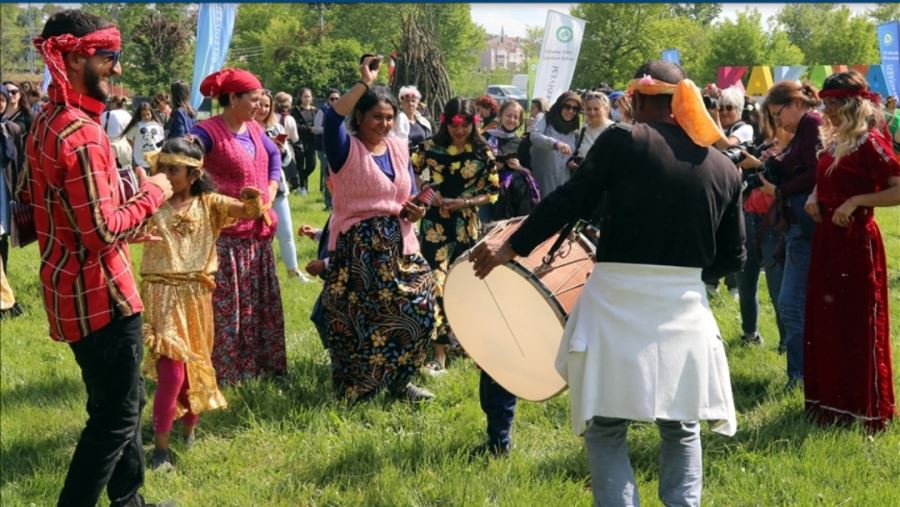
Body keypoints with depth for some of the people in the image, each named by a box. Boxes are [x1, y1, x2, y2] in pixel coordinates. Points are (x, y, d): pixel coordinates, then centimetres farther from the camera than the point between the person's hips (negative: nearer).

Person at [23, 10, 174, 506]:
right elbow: (103, 232, -26)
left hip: (72, 288, 10)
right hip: (100, 294, -10)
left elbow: (30, 201, 18)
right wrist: (153, 194, -10)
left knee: (123, 401, 22)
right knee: (115, 416, 0)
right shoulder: (80, 134, -23)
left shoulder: (45, 123, 8)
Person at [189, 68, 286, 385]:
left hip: (259, 233, 8)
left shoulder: (254, 129, 10)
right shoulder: (207, 132, -15)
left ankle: (261, 366, 27)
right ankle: (226, 371, 3)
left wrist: (269, 196, 11)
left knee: (262, 304, 15)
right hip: (226, 236, -8)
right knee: (225, 308, -5)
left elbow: (274, 156, 25)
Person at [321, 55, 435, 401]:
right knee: (360, 320, -2)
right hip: (356, 249, -5)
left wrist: (415, 210, -5)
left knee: (415, 311, 0)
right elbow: (332, 118, -27)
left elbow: (412, 195, 19)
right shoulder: (346, 149, -6)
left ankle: (398, 381, 16)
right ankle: (357, 388, 12)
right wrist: (364, 83, -26)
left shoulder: (399, 150, 13)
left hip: (398, 246, 6)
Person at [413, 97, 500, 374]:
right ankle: (439, 353, -9)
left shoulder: (483, 152, -1)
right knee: (436, 284, -10)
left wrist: (465, 202, -13)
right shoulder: (431, 147, -2)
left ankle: (458, 336, 33)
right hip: (435, 226, -1)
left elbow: (493, 192, 1)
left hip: (468, 227, 2)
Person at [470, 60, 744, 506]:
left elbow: (569, 201, -7)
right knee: (681, 431, 20)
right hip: (684, 310, 3)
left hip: (618, 306, -3)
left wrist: (509, 248, 3)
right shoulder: (724, 169, 7)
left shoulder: (623, 140, -5)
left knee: (606, 430, 8)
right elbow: (732, 259, 10)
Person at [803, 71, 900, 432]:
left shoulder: (869, 143, -14)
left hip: (856, 241, -9)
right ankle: (831, 402, 24)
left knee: (858, 325, -2)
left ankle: (866, 410, 8)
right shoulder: (833, 141, 11)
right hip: (827, 238, 9)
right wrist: (814, 197, 6)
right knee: (825, 321, 13)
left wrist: (856, 201, -22)